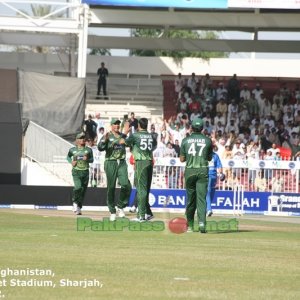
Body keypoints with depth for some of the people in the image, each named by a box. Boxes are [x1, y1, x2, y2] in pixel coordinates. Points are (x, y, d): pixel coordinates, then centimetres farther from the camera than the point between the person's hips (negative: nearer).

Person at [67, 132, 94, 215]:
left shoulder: (88, 150, 6)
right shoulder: (72, 150, 4)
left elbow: (92, 159, 11)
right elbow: (68, 156, 20)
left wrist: (87, 159, -10)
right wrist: (71, 162, 0)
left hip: (85, 172, 2)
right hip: (76, 171, -2)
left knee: (83, 190, 3)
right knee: (78, 187, -23)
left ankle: (79, 207, 16)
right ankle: (74, 202, 2)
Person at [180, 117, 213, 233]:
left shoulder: (186, 140, 2)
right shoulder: (207, 140, 2)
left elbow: (182, 159, 4)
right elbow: (210, 158, 11)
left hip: (189, 171, 1)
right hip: (203, 171, -1)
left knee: (190, 198, 11)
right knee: (201, 198, -6)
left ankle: (190, 225, 16)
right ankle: (202, 222, -24)